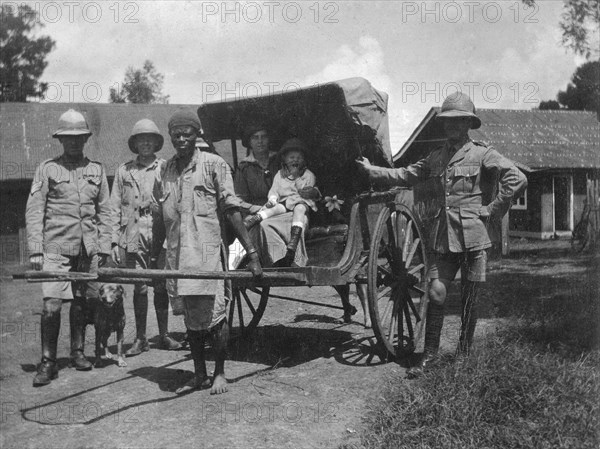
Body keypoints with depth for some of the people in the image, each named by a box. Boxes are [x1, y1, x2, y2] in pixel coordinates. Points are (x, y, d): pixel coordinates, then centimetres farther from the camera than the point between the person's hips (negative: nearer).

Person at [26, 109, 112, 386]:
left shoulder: (96, 170, 12)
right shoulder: (47, 169, 4)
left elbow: (105, 211, 14)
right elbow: (34, 211, 1)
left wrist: (104, 246, 6)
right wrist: (35, 249, -7)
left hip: (88, 249, 3)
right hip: (55, 248, -3)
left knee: (82, 302, 9)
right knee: (51, 305, -9)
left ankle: (77, 352, 24)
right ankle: (48, 362, 1)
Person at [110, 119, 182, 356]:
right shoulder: (124, 171, 8)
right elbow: (114, 208, 8)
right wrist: (115, 241, 2)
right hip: (134, 237, 0)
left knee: (161, 286, 4)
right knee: (139, 288, 0)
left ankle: (164, 335, 15)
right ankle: (140, 338, 10)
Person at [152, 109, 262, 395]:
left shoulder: (213, 165, -5)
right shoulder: (164, 172, 9)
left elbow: (232, 209, -8)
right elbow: (159, 219, 16)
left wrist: (252, 253, -12)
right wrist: (153, 258, 17)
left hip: (208, 253, -4)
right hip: (177, 256, 5)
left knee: (214, 315, 1)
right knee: (191, 318, 13)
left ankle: (219, 374, 16)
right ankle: (199, 374, 24)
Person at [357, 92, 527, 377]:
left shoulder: (482, 155, -4)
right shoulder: (437, 158, 13)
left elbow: (517, 180, -11)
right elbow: (406, 175, 18)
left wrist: (492, 211, -9)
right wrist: (371, 170, 14)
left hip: (473, 236, -4)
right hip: (443, 238, 4)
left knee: (468, 299, 5)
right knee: (436, 293, -2)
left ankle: (464, 355, 20)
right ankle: (429, 354, 9)